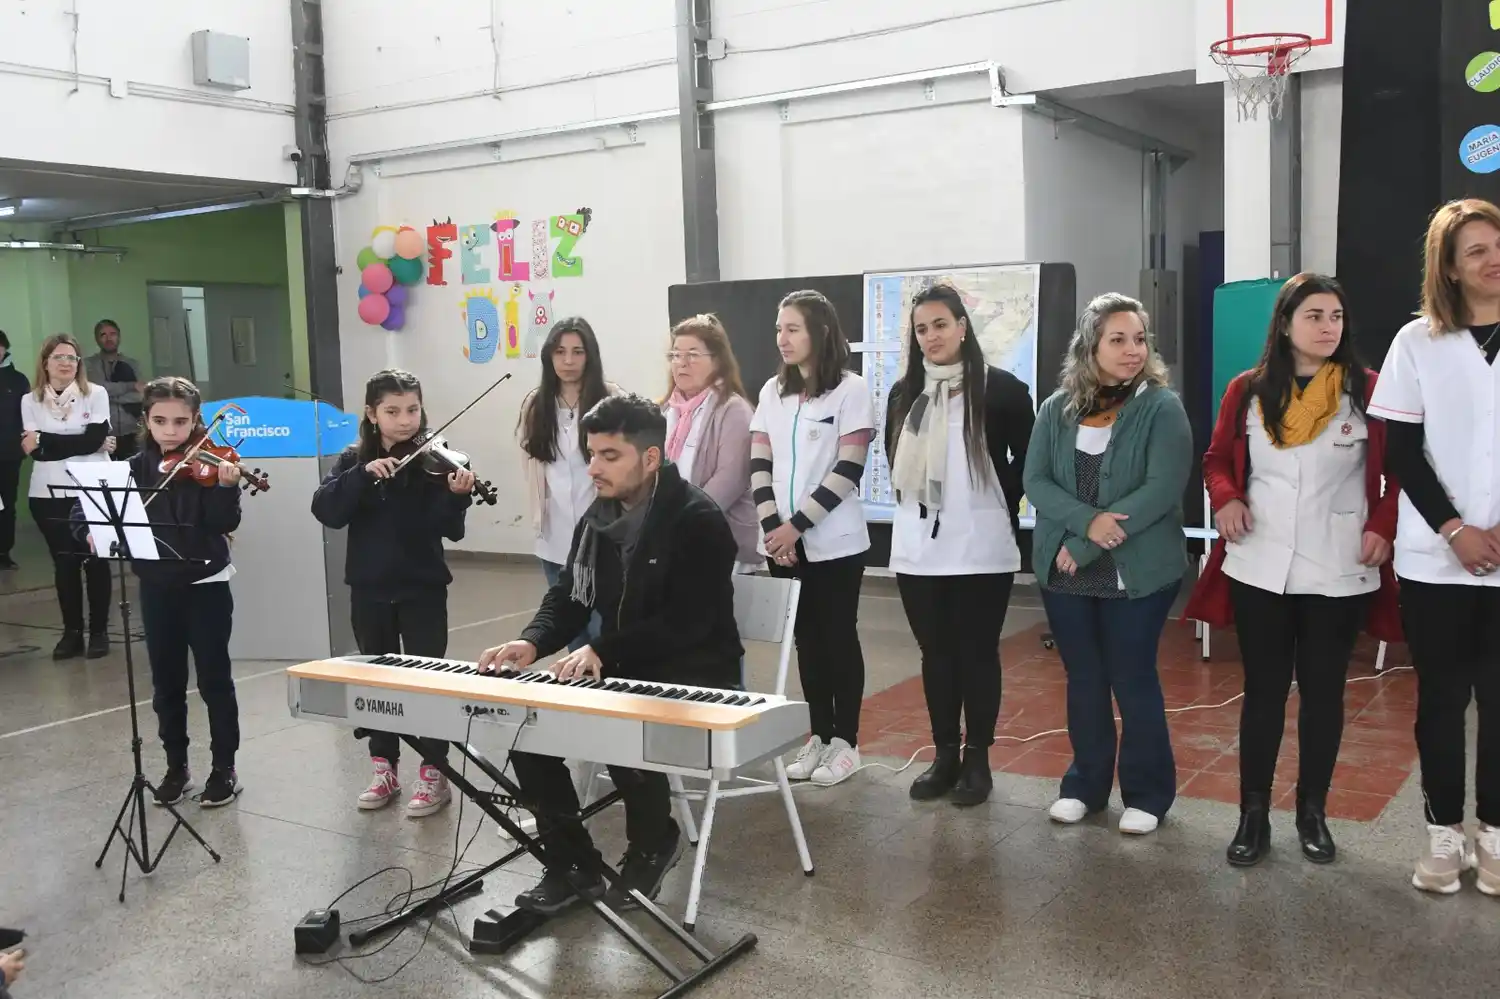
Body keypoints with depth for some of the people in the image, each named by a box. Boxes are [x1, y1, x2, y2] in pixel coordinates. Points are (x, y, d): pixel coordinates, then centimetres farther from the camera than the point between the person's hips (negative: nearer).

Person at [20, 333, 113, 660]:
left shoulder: (96, 394, -1)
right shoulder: (30, 400, 5)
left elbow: (96, 439, -13)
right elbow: (34, 449, -7)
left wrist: (45, 441, -11)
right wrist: (81, 443, -13)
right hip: (48, 493, 2)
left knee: (95, 559, 4)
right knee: (63, 562, 7)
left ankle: (99, 631, 14)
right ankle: (72, 632, 15)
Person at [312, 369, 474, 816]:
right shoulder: (354, 459, 3)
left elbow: (446, 528, -16)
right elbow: (326, 511, -12)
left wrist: (456, 496, -35)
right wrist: (363, 474, -24)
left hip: (422, 587, -3)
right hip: (369, 588, 3)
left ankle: (434, 773, 11)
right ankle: (384, 767, 26)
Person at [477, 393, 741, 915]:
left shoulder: (698, 521, -18)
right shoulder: (598, 517, 6)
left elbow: (686, 622, -25)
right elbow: (567, 595, 7)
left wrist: (602, 651, -32)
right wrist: (533, 641, -15)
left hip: (692, 675, -7)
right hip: (618, 670, 7)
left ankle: (654, 842, 1)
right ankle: (571, 859, 5)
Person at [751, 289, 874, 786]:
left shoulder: (851, 390, -7)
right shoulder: (772, 391, 9)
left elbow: (848, 470, -12)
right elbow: (759, 465, 6)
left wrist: (796, 524, -15)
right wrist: (772, 528, -7)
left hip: (834, 541, -5)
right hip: (783, 541, 5)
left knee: (839, 638, 3)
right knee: (807, 638, 10)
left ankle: (845, 741, 13)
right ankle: (818, 735, 20)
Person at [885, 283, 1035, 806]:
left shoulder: (1001, 388, -6)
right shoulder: (904, 394, 8)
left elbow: (1027, 459, 2)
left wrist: (996, 505, 3)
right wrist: (918, 502, 12)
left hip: (981, 548, -4)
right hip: (918, 547, 4)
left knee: (977, 653, 5)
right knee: (935, 654, 11)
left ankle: (977, 759, 16)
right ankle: (944, 755, 22)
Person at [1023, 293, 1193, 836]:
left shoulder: (1162, 407, -7)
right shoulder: (1057, 408, 4)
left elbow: (1162, 489, -17)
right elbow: (1035, 481, -2)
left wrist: (1087, 547, -19)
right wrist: (1088, 520, -20)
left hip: (1138, 571, -3)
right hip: (1063, 569, 4)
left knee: (1133, 680, 5)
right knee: (1083, 679, 14)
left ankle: (1147, 793, 21)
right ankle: (1086, 783, 29)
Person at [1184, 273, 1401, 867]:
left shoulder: (1367, 390, -2)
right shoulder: (1247, 391, 3)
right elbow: (1217, 459, 12)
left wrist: (1383, 528, -10)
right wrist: (1225, 498, -7)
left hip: (1338, 573, -1)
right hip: (1259, 569, 1)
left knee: (1323, 691, 10)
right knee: (1263, 690, 8)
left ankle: (1313, 812, 25)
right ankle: (1253, 815, 18)